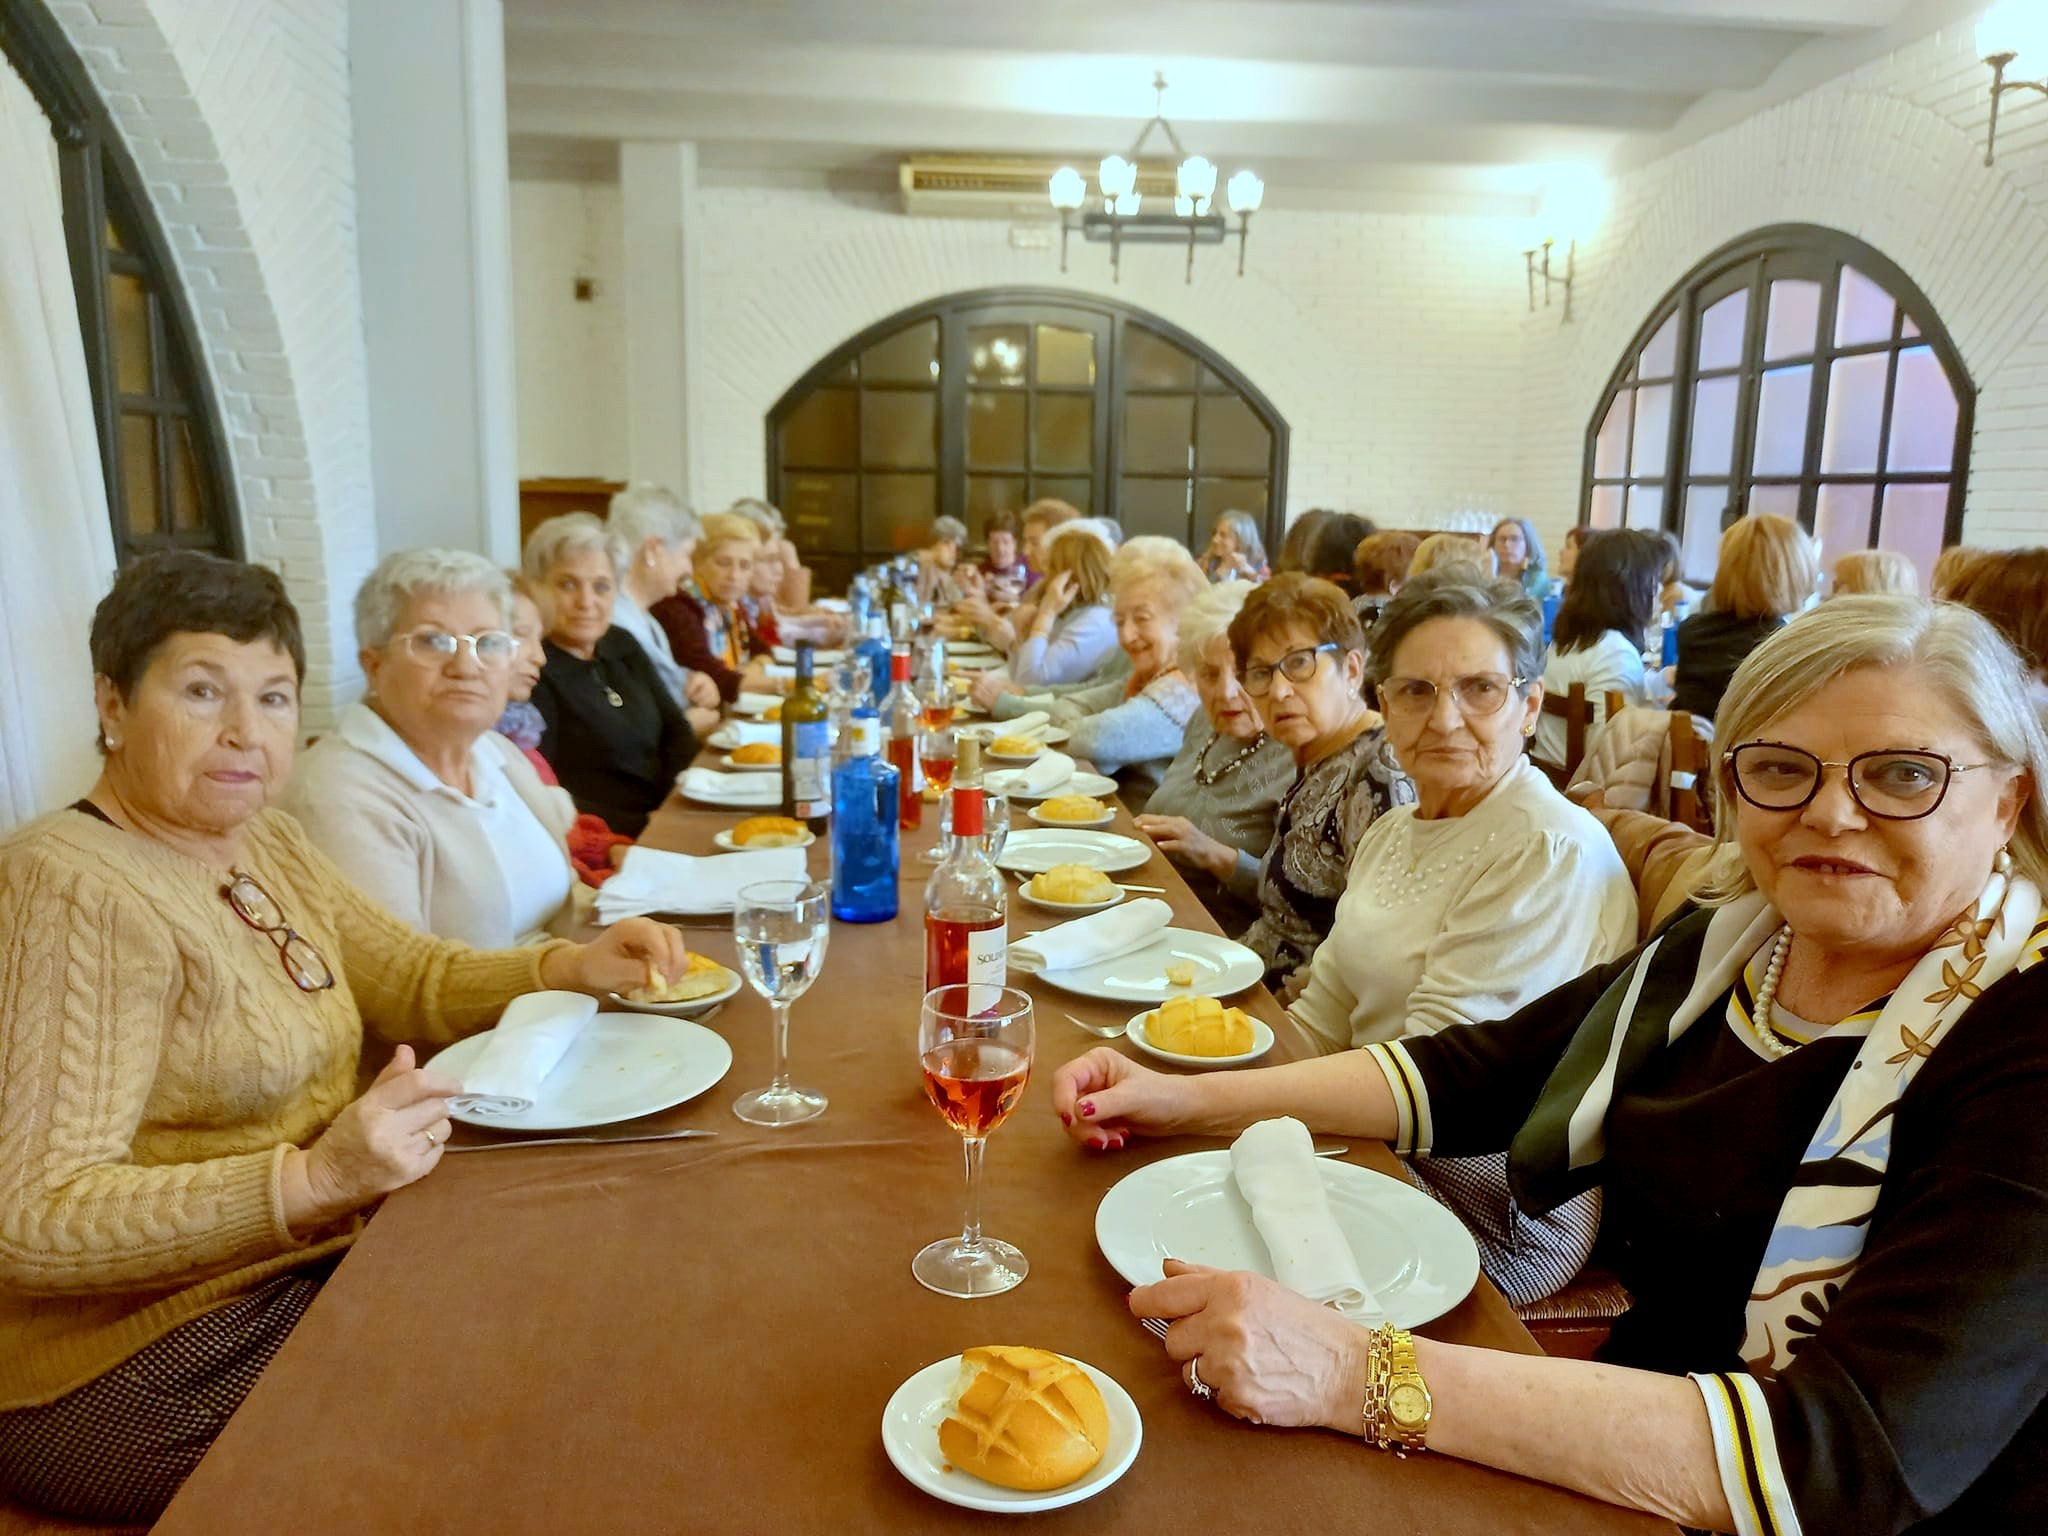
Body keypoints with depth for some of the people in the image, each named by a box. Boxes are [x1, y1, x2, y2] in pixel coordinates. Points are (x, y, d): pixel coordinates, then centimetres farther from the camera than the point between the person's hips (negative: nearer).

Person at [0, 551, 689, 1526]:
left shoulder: (265, 843, 6)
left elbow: (413, 978, 13)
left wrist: (571, 968, -4)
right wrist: (313, 1179, -36)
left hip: (312, 1261, 8)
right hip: (148, 1370, -8)